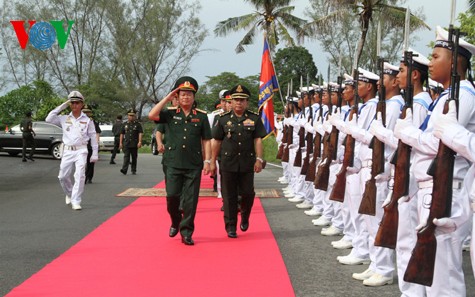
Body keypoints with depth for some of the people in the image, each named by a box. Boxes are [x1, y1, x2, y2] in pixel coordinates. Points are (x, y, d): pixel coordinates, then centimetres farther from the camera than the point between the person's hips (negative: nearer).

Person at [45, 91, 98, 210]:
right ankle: (69, 194, 31)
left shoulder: (87, 120, 5)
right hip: (67, 151, 2)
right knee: (63, 176, 5)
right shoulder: (64, 119, 9)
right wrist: (62, 106, -1)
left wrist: (95, 154, 1)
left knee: (79, 176, -13)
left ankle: (76, 201, -10)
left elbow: (93, 137, 5)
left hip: (81, 151, -2)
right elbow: (49, 119, -2)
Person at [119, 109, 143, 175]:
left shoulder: (138, 124, 5)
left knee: (134, 157, 6)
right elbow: (122, 134, 13)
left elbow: (140, 133, -3)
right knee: (126, 157, -11)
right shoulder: (125, 124, 12)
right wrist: (120, 143, 7)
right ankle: (124, 170, -21)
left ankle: (133, 170, 15)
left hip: (134, 144, -1)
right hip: (126, 144, 1)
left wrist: (140, 142, -14)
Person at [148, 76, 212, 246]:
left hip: (194, 166, 0)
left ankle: (186, 233, 9)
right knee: (172, 196, -1)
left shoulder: (201, 116, 6)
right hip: (173, 164, 0)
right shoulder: (170, 114, 6)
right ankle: (175, 223, 27)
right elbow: (152, 115, -10)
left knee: (190, 200, 0)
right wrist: (167, 98, -6)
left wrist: (207, 161, -1)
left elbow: (206, 140, 7)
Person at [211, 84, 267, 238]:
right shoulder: (223, 119, 3)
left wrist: (259, 159, -8)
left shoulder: (255, 119, 3)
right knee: (229, 197, 3)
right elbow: (217, 141, 6)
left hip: (247, 164, 0)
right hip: (228, 164, 0)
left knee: (247, 194, 4)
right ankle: (231, 226, 12)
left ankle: (245, 218, 31)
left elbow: (258, 140, 0)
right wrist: (213, 161, 6)